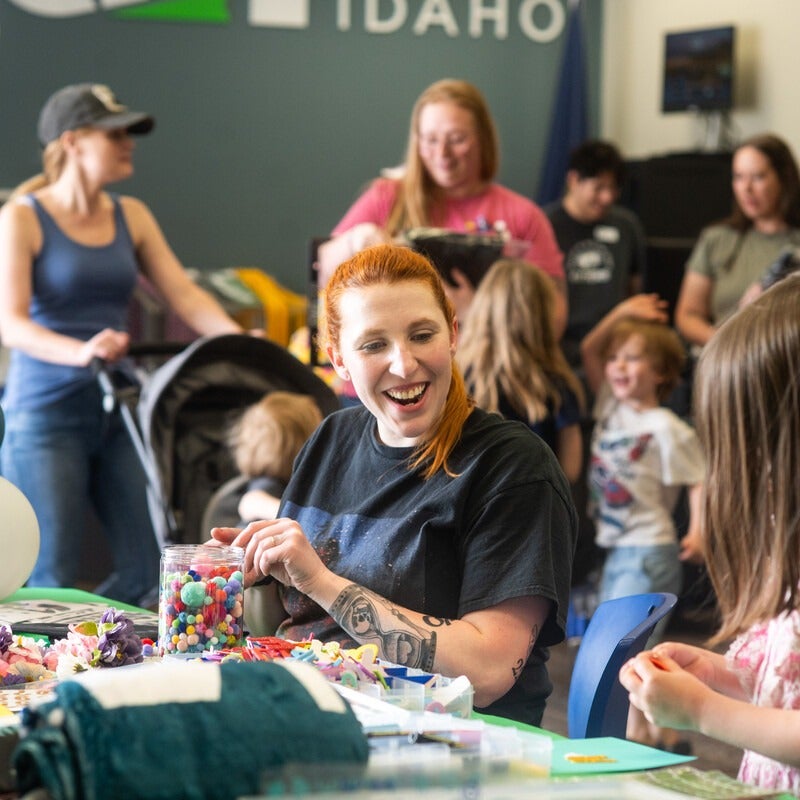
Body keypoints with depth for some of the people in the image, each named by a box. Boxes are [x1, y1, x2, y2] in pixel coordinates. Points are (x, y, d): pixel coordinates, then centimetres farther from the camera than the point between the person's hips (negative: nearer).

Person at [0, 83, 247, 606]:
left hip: (117, 408, 6)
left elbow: (185, 295, 4)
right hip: (47, 411, -5)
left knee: (149, 569, 2)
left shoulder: (131, 216, 11)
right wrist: (80, 352, -35)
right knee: (54, 581, -5)